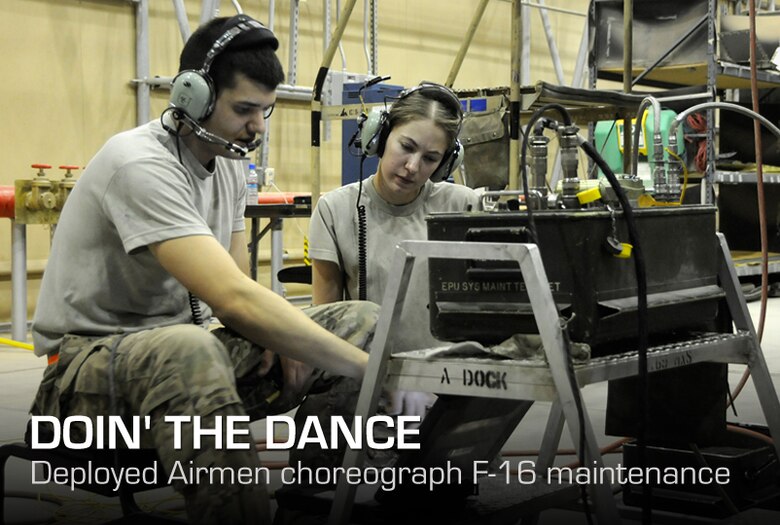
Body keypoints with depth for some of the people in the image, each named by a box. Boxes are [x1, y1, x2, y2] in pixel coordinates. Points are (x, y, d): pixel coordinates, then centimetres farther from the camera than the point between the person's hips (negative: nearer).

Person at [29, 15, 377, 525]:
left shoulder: (228, 164, 7)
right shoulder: (141, 163, -22)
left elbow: (237, 287, 13)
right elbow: (235, 300, -33)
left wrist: (275, 336, -12)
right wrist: (376, 369, -33)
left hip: (183, 354, 9)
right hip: (89, 364, -8)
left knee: (366, 321, -4)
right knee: (188, 349, -44)